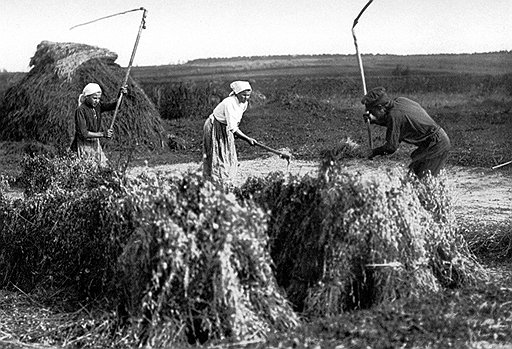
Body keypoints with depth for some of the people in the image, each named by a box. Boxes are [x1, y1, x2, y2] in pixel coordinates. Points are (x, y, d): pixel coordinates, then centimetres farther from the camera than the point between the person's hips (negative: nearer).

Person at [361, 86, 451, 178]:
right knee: (414, 170, 12)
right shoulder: (400, 100, 5)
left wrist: (375, 152, -1)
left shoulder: (394, 115, -22)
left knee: (423, 177, -13)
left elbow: (392, 146, -18)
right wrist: (374, 121, 17)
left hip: (437, 144, -10)